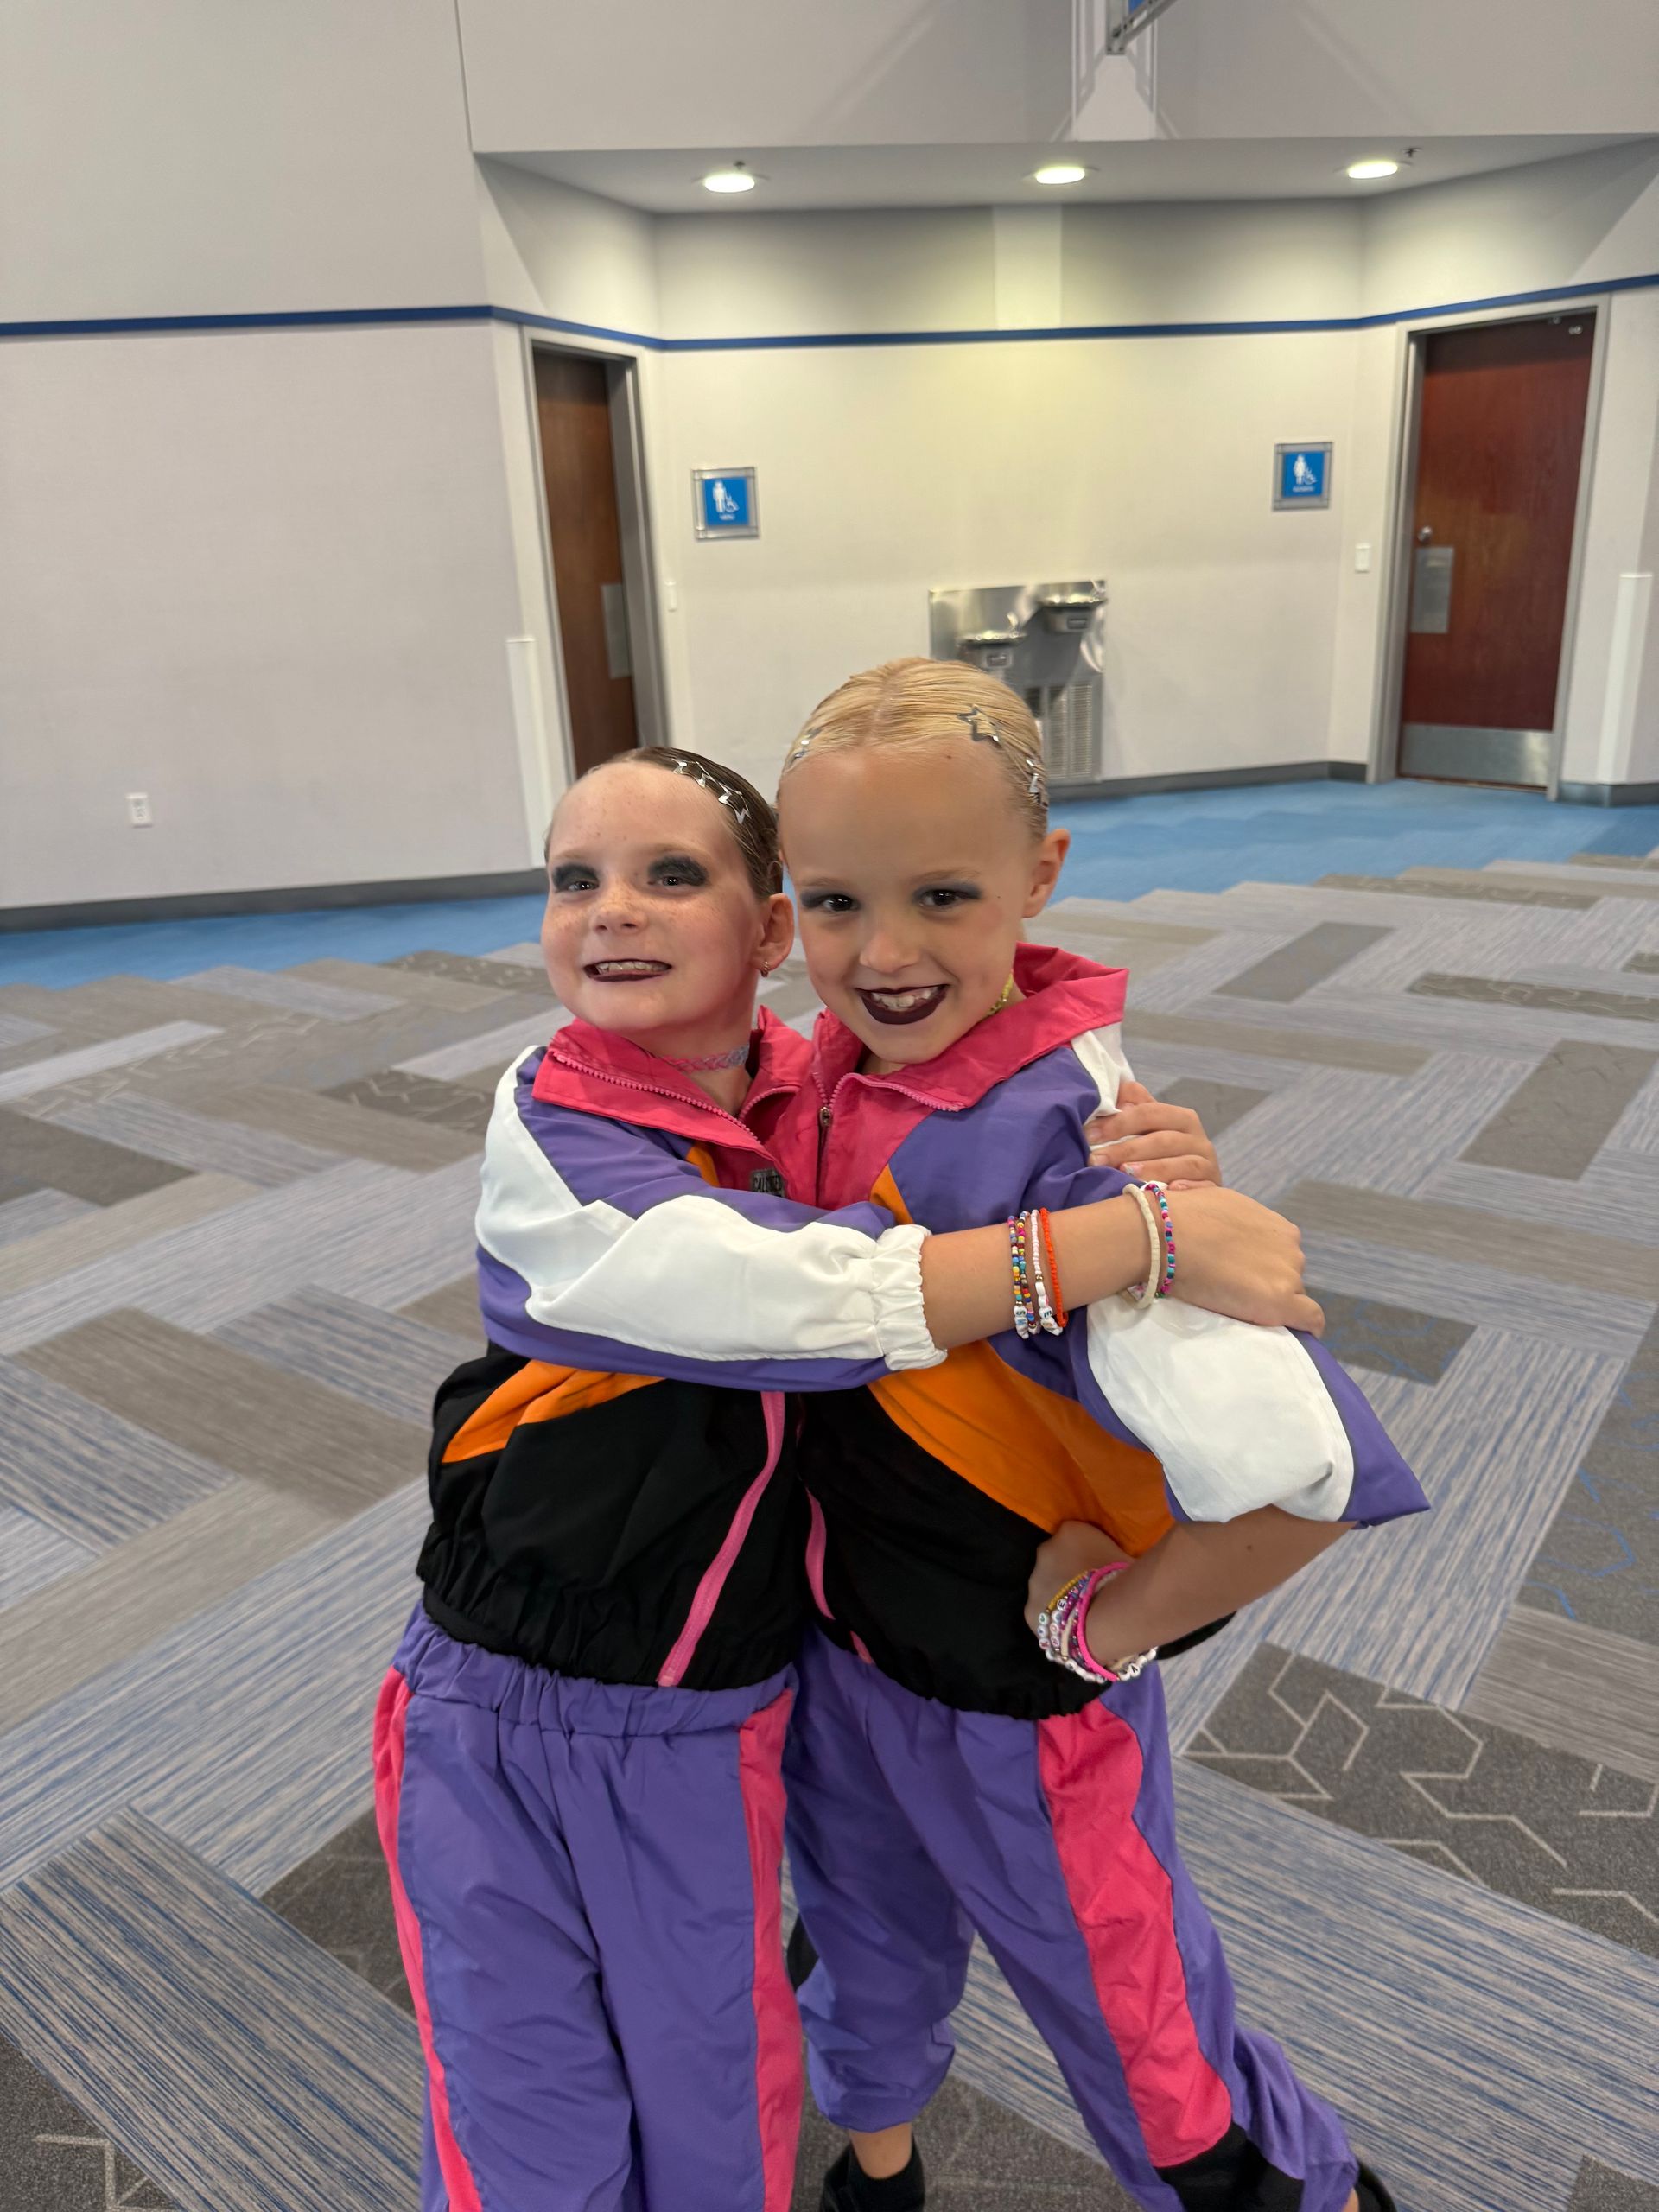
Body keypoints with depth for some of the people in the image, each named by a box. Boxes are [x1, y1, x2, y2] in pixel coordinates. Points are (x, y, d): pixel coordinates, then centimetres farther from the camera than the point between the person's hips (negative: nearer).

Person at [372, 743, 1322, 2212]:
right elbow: (810, 1295, -34)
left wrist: (1154, 1169, -21)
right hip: (497, 1718, -2)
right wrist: (1153, 1233, -34)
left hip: (712, 1723, 3)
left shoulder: (822, 1097, -7)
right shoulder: (549, 1130, -20)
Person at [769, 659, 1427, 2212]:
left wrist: (1103, 1626, -25)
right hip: (838, 1633, 7)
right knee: (866, 1941, 31)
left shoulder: (1063, 1138, -34)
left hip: (1013, 1697, -6)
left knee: (1135, 2032, 19)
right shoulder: (833, 1065, -11)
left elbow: (1295, 1474, -40)